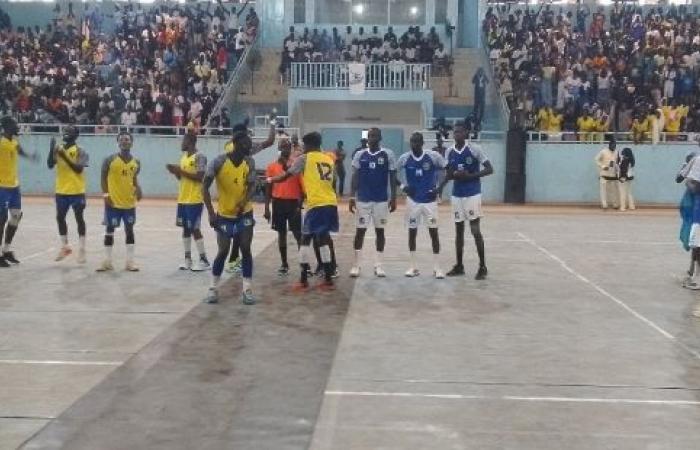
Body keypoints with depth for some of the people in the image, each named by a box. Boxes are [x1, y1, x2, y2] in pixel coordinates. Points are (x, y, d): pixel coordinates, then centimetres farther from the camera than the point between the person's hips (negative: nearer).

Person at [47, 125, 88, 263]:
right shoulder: (58, 149, 6)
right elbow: (50, 165, -4)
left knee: (79, 219, 2)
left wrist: (65, 156, -26)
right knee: (60, 217, 11)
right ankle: (65, 246, 25)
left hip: (77, 191, -5)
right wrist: (51, 150, -17)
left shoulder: (80, 152, -8)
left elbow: (79, 169, -21)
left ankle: (81, 249, 7)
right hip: (61, 191, 5)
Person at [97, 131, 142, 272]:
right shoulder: (110, 160, -8)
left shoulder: (136, 162, 3)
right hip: (113, 202, -3)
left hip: (129, 203, 3)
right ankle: (107, 262, 13)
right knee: (109, 231, 4)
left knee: (129, 231, 7)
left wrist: (138, 189, -5)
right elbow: (103, 178, -2)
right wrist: (105, 194, -11)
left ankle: (130, 262, 14)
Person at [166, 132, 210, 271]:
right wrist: (175, 171, 0)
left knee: (195, 229, -6)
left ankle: (204, 260, 2)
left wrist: (181, 171, -20)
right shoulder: (183, 156, 14)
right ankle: (187, 259, 17)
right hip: (182, 199, 9)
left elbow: (200, 177, -21)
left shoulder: (199, 157, -13)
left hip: (195, 200, -8)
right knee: (185, 228, 10)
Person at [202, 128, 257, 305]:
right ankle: (213, 289, 17)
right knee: (223, 251, 0)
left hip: (244, 213, 2)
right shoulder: (219, 162, -18)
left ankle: (247, 290, 5)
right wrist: (211, 212, -22)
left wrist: (244, 201, -28)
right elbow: (205, 187, -16)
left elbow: (252, 186, -7)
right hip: (224, 214, -2)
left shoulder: (250, 162, -7)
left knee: (245, 249, -1)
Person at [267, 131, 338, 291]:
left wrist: (270, 179, 25)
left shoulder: (305, 158, 1)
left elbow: (285, 176, 6)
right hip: (331, 204, 6)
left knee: (305, 240, 5)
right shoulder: (329, 159, 18)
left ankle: (304, 281, 4)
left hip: (317, 205, -6)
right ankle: (328, 280, 15)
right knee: (323, 240, 15)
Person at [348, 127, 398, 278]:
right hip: (362, 199, 1)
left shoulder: (388, 155, -2)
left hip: (381, 200, -1)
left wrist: (393, 198, -3)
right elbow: (355, 177, 5)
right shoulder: (359, 155, 2)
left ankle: (378, 265, 12)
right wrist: (352, 197, -1)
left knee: (380, 231, 6)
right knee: (360, 230, 1)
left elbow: (392, 178, 1)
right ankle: (356, 265, 8)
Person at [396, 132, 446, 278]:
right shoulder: (404, 159, -6)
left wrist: (438, 188, -5)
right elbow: (396, 174, 11)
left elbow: (443, 172, 6)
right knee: (412, 231, 6)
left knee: (433, 232, 0)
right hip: (413, 200, 1)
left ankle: (436, 267, 7)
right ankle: (413, 266, 16)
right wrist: (403, 187, -7)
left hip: (430, 199, -1)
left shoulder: (433, 156, -10)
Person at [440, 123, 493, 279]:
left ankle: (482, 266, 4)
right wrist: (447, 181, -3)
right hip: (457, 195, 5)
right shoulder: (450, 152, 5)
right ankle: (459, 266, 18)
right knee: (458, 230, 9)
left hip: (473, 194, -5)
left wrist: (471, 176, -19)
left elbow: (489, 169, -9)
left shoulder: (475, 149, -10)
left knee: (475, 230, -6)